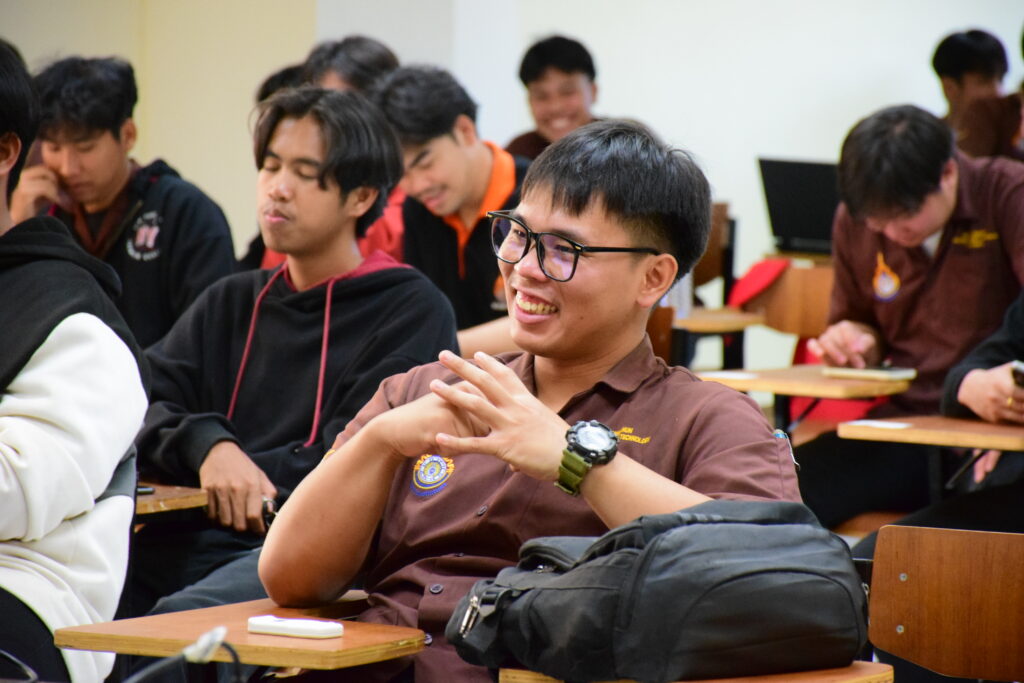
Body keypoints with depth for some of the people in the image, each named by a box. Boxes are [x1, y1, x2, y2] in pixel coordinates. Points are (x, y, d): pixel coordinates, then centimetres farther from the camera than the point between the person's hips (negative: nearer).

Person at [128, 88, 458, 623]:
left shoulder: (412, 311, 7)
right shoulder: (231, 303, 25)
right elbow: (141, 409, 11)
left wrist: (251, 473, -6)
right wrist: (206, 446, -9)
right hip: (194, 540, 5)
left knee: (179, 620, -36)